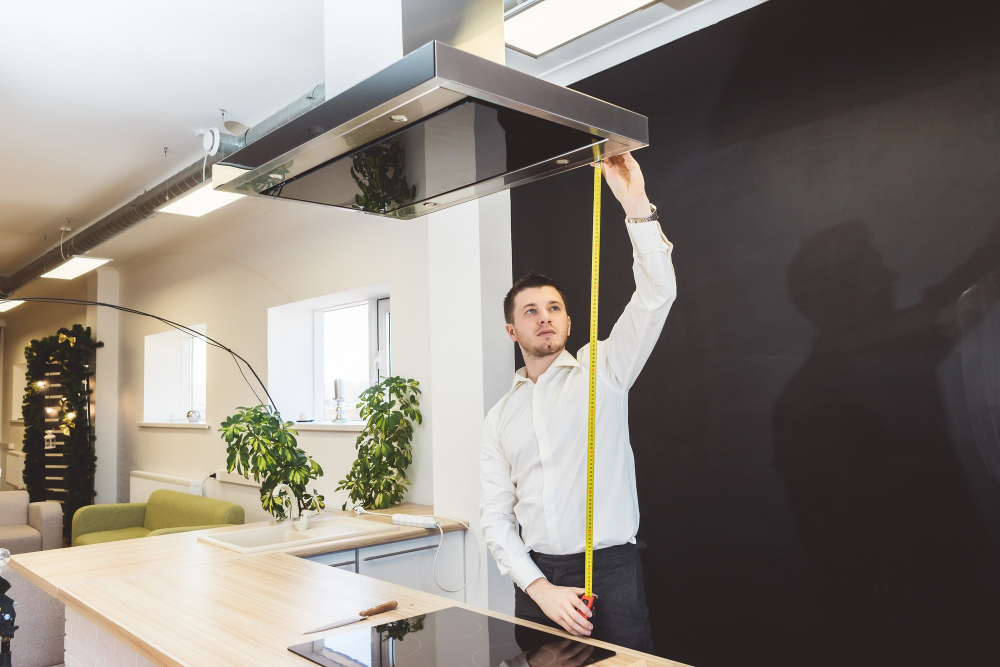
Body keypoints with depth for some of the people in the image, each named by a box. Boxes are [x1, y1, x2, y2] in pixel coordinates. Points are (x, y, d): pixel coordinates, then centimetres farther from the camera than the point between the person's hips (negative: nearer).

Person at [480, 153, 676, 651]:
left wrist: (635, 205, -20)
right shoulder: (500, 418, 10)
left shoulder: (601, 370, 2)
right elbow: (496, 515, 5)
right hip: (537, 578, 3)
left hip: (610, 572, -2)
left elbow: (656, 295, -11)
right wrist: (538, 587, -8)